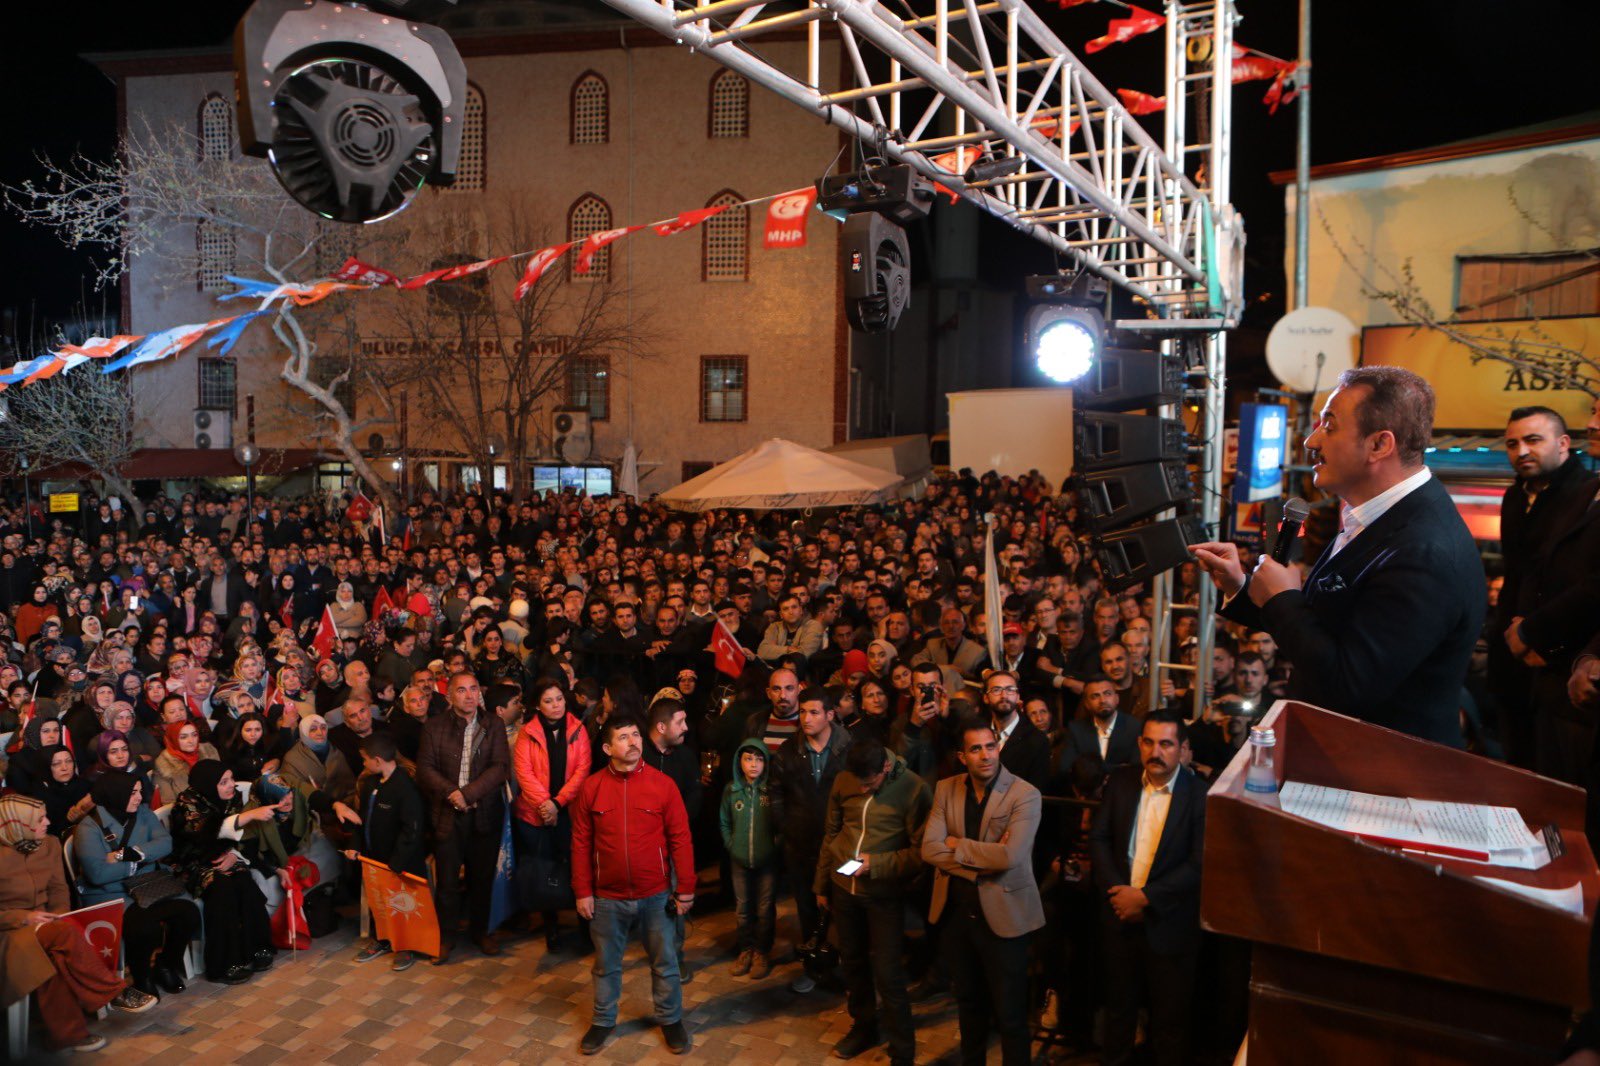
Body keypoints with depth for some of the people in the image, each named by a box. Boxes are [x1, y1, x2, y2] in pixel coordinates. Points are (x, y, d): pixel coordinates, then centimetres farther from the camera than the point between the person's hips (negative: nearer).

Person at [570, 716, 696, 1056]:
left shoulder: (663, 784, -9)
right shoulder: (591, 787, -7)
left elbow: (680, 839, -5)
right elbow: (581, 843, -1)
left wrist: (686, 887, -5)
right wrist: (583, 891, -2)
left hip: (656, 895, -1)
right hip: (607, 897, 1)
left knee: (664, 962, 14)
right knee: (606, 964, 18)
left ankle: (670, 1019, 34)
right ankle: (603, 1021, 38)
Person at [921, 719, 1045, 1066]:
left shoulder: (1025, 795, -14)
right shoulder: (945, 790, 0)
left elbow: (1010, 856, -25)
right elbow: (929, 849, -8)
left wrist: (957, 845, -14)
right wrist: (982, 862, -18)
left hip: (1003, 913, -4)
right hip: (954, 911, 4)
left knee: (1009, 1013, 5)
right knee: (968, 1002, 22)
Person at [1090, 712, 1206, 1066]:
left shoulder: (1200, 795, -14)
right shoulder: (1120, 782, 0)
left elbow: (1200, 864, -17)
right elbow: (1099, 838, 2)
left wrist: (1146, 897, -20)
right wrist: (1115, 890, -12)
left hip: (1169, 923, -4)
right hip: (1120, 915, 4)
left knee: (1170, 1018, 11)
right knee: (1119, 1006, 20)